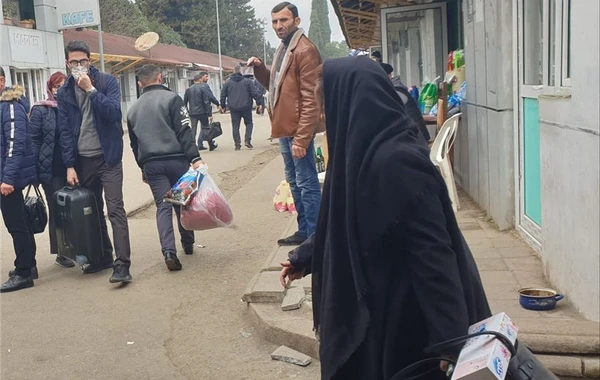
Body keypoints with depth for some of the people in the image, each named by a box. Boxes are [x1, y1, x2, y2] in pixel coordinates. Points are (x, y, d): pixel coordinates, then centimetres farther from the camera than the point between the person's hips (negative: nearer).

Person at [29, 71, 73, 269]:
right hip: (52, 170, -3)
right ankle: (61, 253, 13)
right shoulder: (40, 110, -2)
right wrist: (34, 169, -11)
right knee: (57, 210, 4)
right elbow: (34, 140, -4)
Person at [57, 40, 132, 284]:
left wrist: (91, 90, -21)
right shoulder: (64, 93, 5)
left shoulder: (107, 81, -4)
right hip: (82, 160, 4)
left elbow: (115, 113, -17)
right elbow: (65, 131, 3)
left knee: (115, 209, -10)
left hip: (107, 156, -4)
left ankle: (122, 264, -12)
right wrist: (69, 166, -1)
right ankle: (103, 256, 25)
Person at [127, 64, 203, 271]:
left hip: (151, 164, 3)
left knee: (163, 207, 1)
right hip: (176, 159, -3)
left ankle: (169, 251, -13)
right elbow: (184, 132, -12)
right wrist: (195, 158, -14)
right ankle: (188, 244, 25)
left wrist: (143, 167, 28)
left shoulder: (133, 109, 14)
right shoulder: (171, 98, -3)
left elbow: (134, 144, 19)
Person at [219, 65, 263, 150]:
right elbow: (255, 93, -6)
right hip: (246, 107, -1)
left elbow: (223, 95, 7)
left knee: (235, 126, 7)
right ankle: (247, 140, -1)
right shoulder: (248, 81, -4)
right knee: (249, 123, 15)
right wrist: (259, 103, 2)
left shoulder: (227, 82, 3)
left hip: (233, 108, 2)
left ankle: (237, 144, 3)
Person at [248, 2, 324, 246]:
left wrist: (301, 138, -22)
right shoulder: (283, 49, 17)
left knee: (306, 183, -4)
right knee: (294, 182, 16)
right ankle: (303, 231, 27)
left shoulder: (305, 50, -13)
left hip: (298, 129, -10)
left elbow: (310, 99, -18)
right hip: (285, 127, 10)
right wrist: (260, 69, 6)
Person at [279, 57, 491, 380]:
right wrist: (306, 257, 27)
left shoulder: (396, 161, -26)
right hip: (376, 304, 9)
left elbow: (433, 255, -27)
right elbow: (343, 221, 18)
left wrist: (448, 343, -25)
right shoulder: (365, 151, 3)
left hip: (402, 316, -9)